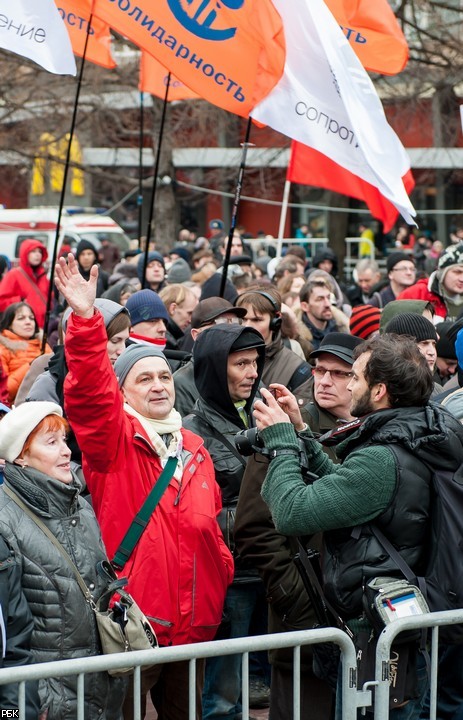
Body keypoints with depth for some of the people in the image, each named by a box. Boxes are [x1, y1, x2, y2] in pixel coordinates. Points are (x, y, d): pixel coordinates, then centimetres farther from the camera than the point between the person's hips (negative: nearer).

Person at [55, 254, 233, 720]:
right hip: (132, 623, -6)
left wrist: (222, 570, 10)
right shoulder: (113, 440, -5)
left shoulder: (193, 449, 14)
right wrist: (85, 319, -34)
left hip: (193, 623, 6)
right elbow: (88, 391, -24)